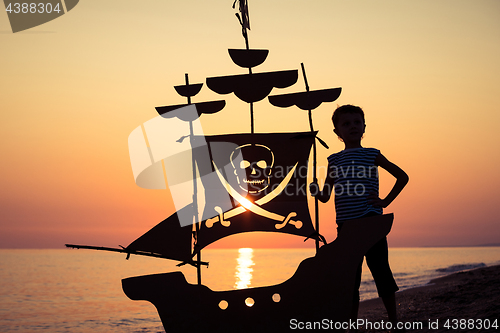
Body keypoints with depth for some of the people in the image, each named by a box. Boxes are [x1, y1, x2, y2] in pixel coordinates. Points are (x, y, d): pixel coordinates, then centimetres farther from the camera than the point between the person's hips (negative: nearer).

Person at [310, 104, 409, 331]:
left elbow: (402, 176, 10)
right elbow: (325, 196, 11)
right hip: (345, 225, 3)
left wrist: (385, 201, 1)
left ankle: (394, 322, 7)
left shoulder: (372, 155, 5)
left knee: (380, 270, -3)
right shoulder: (334, 160, 12)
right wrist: (314, 190, -11)